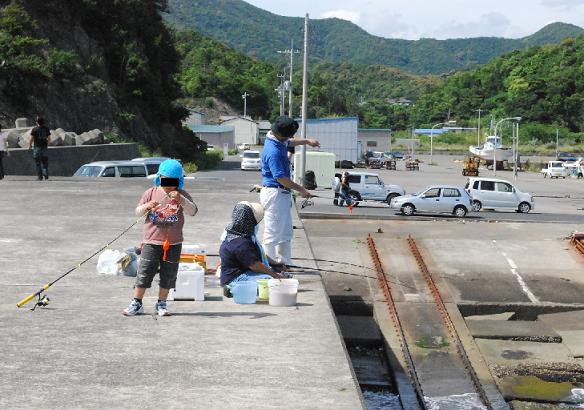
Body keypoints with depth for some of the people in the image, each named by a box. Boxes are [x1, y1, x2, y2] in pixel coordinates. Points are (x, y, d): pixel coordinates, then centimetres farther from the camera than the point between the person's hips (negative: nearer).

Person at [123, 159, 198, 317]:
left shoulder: (182, 195, 1)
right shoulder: (151, 193, 2)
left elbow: (193, 211, -11)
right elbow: (138, 212, 4)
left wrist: (181, 200, -27)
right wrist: (147, 206, -18)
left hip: (173, 243, 0)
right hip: (151, 241, 0)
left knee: (168, 275, 7)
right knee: (144, 272, 2)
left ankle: (161, 304, 20)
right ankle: (136, 303, 12)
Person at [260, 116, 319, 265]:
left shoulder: (280, 141, 5)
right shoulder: (273, 151, -25)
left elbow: (289, 142, 32)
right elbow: (281, 178, -26)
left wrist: (307, 141, 34)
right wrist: (301, 189, -17)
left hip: (283, 193, 11)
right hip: (274, 194, -11)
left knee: (286, 233, 18)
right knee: (273, 233, -4)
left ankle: (285, 262, 27)